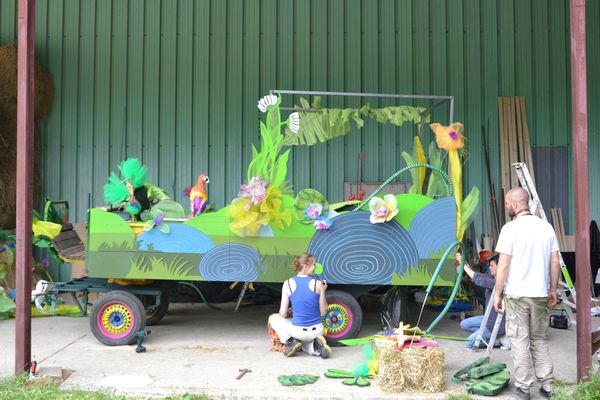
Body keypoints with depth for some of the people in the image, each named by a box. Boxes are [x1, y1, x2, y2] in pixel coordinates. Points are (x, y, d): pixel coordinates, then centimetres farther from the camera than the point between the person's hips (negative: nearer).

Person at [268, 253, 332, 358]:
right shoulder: (318, 283, -7)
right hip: (317, 330, 2)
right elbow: (323, 312, -1)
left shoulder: (288, 284, -8)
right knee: (305, 344, 36)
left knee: (273, 318, 24)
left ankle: (291, 342, 4)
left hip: (298, 331, -2)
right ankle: (317, 345, 1)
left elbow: (283, 314, -6)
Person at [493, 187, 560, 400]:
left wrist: (497, 294, -5)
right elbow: (555, 262, 7)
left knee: (520, 341, 3)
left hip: (517, 294, -5)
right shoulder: (546, 227, 5)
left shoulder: (511, 228, -11)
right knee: (539, 339, 17)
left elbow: (503, 265, -13)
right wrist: (553, 290, 16)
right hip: (540, 294, 5)